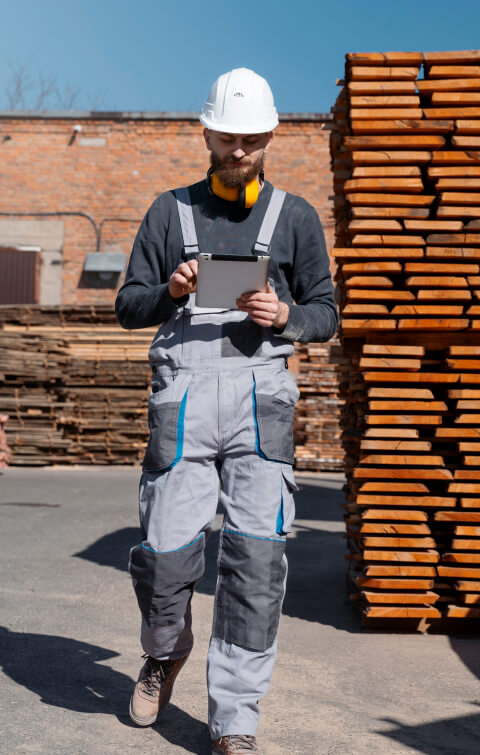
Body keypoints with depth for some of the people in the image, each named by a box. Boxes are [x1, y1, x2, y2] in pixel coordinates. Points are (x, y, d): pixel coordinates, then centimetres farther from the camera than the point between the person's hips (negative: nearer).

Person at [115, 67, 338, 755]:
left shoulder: (295, 217, 14)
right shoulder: (170, 210, 15)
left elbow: (325, 312, 12)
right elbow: (129, 306, 13)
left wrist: (284, 315, -9)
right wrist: (169, 291, -9)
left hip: (260, 392, 0)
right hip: (183, 389, 1)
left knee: (257, 559, -8)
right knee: (166, 552, -2)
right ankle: (166, 653, 32)